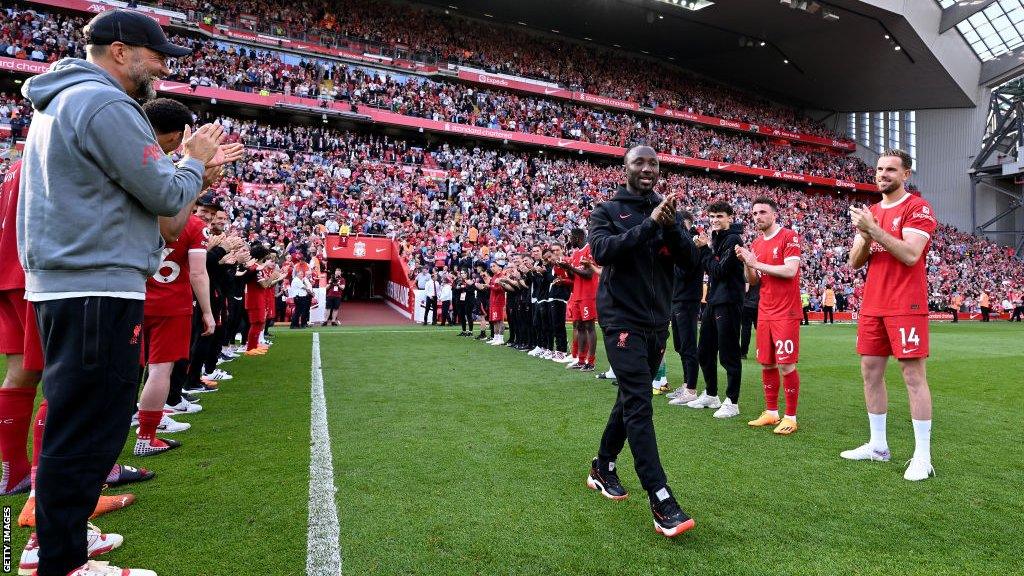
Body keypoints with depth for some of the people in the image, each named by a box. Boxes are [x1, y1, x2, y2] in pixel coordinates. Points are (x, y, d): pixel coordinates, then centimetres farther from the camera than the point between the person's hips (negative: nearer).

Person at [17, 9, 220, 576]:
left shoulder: (56, 104, 21)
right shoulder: (105, 104, -13)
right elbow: (167, 196, -15)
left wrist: (185, 160, 16)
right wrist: (195, 160, 3)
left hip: (61, 284, 11)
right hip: (98, 290, -11)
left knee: (72, 425, 20)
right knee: (87, 432, -4)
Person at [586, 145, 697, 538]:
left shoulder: (667, 211, 12)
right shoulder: (607, 211, 1)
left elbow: (688, 260, 1)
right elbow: (601, 251, -18)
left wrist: (671, 227, -16)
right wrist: (648, 224, -23)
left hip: (658, 320, 6)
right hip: (622, 318, -6)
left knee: (631, 398, 14)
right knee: (639, 402, -13)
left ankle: (603, 468, 32)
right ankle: (661, 501, -12)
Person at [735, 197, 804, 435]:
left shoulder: (789, 237, -6)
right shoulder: (756, 244, 13)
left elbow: (790, 270, -19)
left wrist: (757, 263, -15)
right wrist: (745, 262, -2)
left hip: (786, 313, -6)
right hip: (764, 313, 7)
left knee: (786, 365, -4)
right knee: (766, 363, 9)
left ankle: (790, 417, 6)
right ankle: (771, 412, 20)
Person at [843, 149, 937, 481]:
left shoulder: (918, 208, -5)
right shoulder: (870, 212, 15)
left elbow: (910, 255, -18)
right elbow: (854, 263, 11)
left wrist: (874, 229, -21)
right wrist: (864, 238, -8)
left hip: (905, 307, -7)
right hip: (872, 306, 7)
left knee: (913, 375, -5)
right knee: (871, 372, 9)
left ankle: (922, 456, 2)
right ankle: (878, 446, 20)